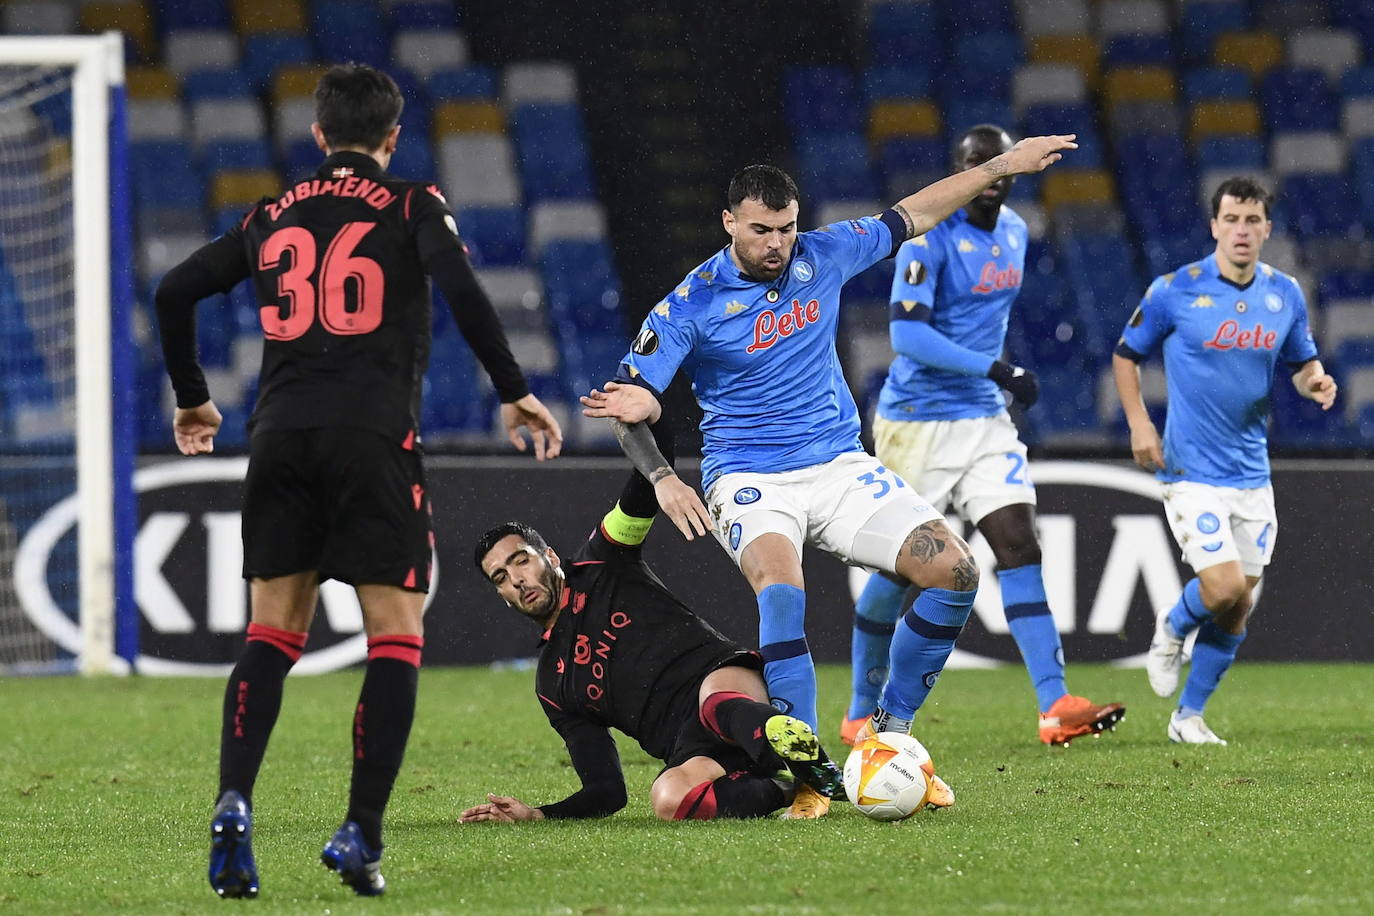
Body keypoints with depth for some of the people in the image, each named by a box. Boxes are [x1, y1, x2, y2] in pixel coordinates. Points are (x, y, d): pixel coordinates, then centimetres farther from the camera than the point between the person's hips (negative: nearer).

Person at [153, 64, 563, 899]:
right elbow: (461, 287, -11)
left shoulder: (272, 218, 17)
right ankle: (361, 835, -8)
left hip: (282, 438, 3)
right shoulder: (413, 207, 5)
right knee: (397, 635, 2)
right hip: (375, 437, -3)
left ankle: (233, 805, -10)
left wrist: (192, 399, 28)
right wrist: (515, 392, -5)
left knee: (273, 632, 10)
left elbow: (175, 290, 16)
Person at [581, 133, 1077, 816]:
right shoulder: (692, 305, -9)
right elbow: (632, 398, -12)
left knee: (954, 572, -12)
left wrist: (1003, 166, 20)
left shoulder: (822, 256, 4)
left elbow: (912, 216, 17)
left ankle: (890, 729, 3)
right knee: (781, 590, -35)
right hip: (749, 478, -5)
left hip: (840, 468, 5)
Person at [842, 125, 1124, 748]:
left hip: (984, 418, 6)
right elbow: (907, 334, -24)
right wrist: (994, 370, -30)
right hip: (917, 421, -6)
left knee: (1019, 545, -9)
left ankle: (1055, 706, -17)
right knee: (899, 566, 2)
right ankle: (861, 713, 18)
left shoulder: (1014, 233, 10)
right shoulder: (928, 238, -15)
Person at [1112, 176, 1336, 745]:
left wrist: (1315, 381, -8)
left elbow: (1301, 363, 16)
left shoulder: (1285, 294, 4)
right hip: (1191, 470, -5)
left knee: (1239, 607, 6)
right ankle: (1172, 628, 17)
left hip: (1252, 473, 5)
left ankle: (1189, 715, 22)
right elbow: (1126, 355, 5)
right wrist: (1139, 423, -7)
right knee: (1224, 587, -18)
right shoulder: (1175, 291, -8)